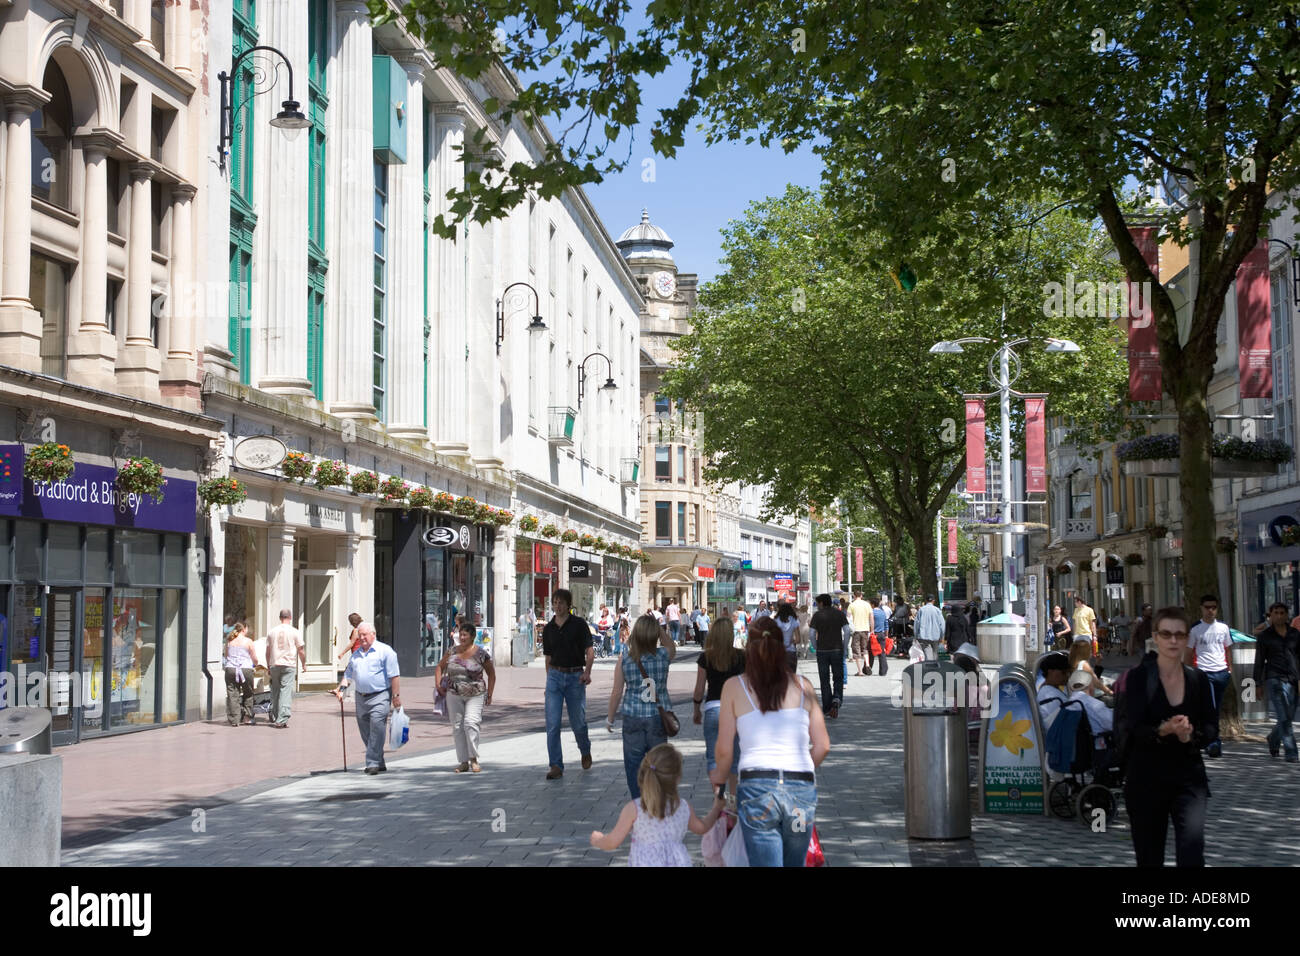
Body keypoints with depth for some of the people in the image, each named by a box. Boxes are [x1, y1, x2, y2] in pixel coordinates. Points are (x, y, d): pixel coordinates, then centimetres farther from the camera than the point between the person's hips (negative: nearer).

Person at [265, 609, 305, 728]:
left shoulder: (272, 632, 8)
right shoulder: (294, 632, -1)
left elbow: (268, 651, 11)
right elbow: (301, 650, 0)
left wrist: (268, 665, 22)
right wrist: (304, 663, 14)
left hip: (274, 665, 3)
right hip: (289, 665, -3)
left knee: (275, 691, 15)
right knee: (286, 692, -7)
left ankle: (274, 718, 21)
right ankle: (282, 720, -16)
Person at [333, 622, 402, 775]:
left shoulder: (384, 651, -2)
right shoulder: (356, 654, 17)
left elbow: (394, 675, -7)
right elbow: (348, 674, 22)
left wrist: (396, 695, -13)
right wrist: (341, 688, 4)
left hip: (379, 697, -7)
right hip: (361, 698, 7)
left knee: (376, 729, -15)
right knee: (366, 732, 8)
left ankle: (373, 763, -15)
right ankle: (379, 763, 18)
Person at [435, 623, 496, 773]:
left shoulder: (481, 653, -4)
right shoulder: (452, 652, 5)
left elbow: (491, 674, 5)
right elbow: (440, 667, 18)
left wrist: (489, 694, 1)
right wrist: (438, 684, 6)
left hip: (475, 695, -4)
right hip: (454, 695, 4)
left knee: (471, 723, -19)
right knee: (457, 727, 4)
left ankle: (474, 759, -11)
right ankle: (463, 762, 11)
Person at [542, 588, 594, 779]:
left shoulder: (579, 624, -2)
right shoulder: (548, 629, 9)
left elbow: (590, 650, -6)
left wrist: (587, 672, -20)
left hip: (575, 677, -3)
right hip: (555, 676, 3)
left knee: (578, 722, 5)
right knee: (552, 724, -7)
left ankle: (585, 751, 35)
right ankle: (556, 766, -4)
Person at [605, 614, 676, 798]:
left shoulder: (625, 658, -9)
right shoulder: (663, 655, -9)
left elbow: (617, 692, -4)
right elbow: (672, 645, 17)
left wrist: (610, 718, 8)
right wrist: (659, 629, 2)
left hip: (633, 719, -1)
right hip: (658, 716, 1)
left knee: (633, 764, 10)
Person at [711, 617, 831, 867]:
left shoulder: (735, 687, 4)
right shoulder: (802, 686, 9)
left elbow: (724, 749, 3)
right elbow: (822, 746, 9)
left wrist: (720, 776, 24)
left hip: (757, 788, -2)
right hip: (802, 788, 2)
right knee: (795, 864, 18)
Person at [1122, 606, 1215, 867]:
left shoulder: (1199, 679, 4)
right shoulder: (1138, 677, -6)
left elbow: (1210, 726, 5)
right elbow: (1132, 729, -14)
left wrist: (1191, 734, -17)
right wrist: (1164, 730, -33)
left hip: (1189, 775, 2)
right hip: (1146, 778, -1)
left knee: (1192, 850, -19)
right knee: (1149, 857, 7)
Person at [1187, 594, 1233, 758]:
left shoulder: (1223, 627, 12)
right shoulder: (1195, 629, 1)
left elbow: (1228, 649, 21)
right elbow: (1188, 653, 4)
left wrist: (1230, 670, 13)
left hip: (1222, 672, 4)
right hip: (1204, 672, -4)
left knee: (1217, 710, 8)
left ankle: (1209, 742, 18)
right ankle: (1213, 741, -15)